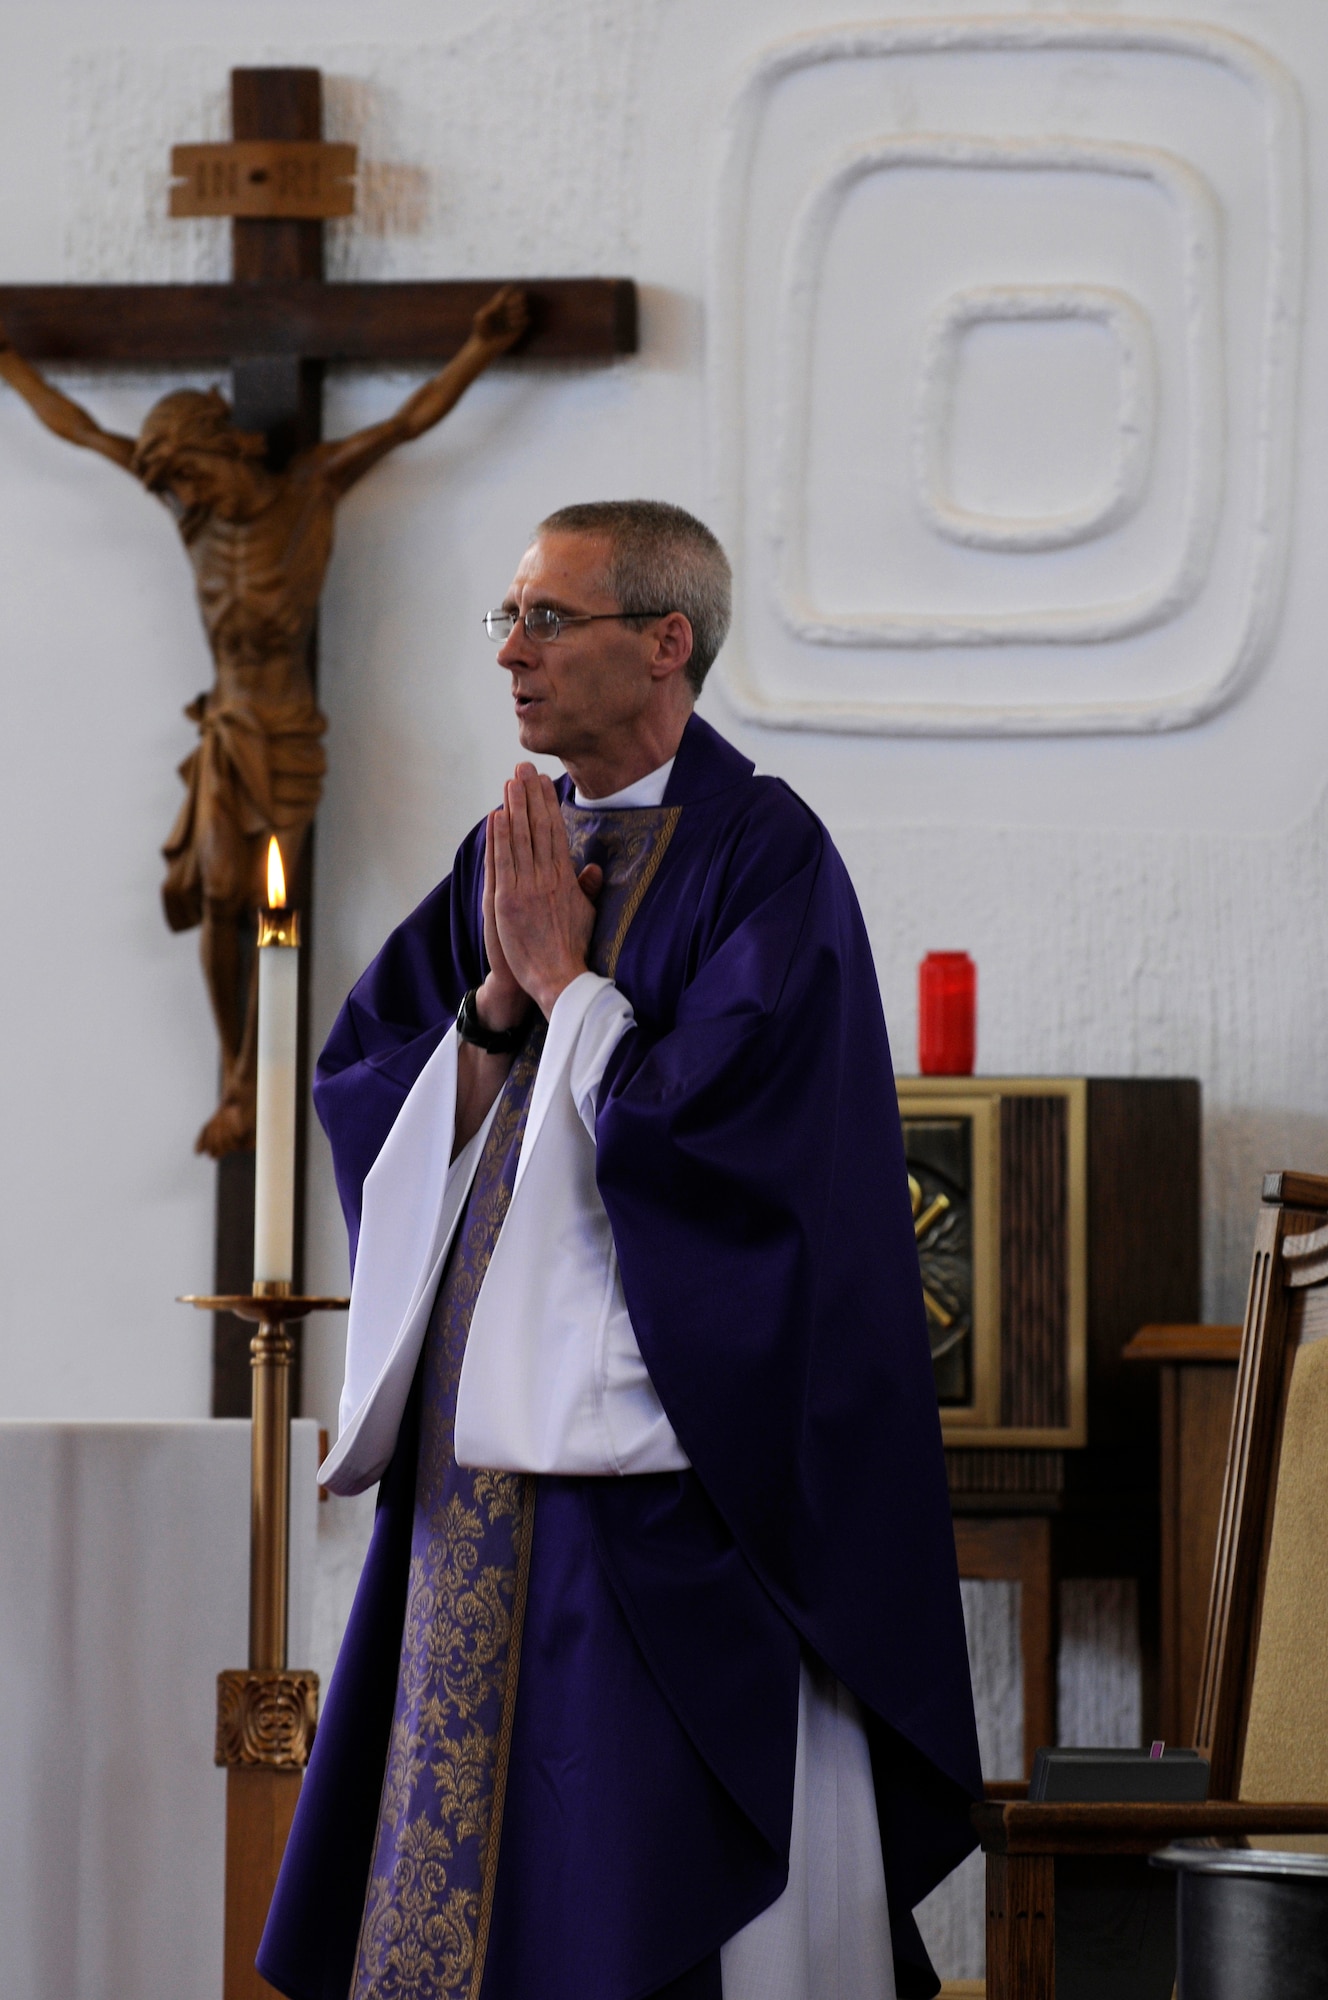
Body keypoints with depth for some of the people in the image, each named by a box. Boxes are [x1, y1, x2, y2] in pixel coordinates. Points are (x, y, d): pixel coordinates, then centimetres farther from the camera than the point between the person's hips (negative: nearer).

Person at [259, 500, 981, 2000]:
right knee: (457, 1852, 8)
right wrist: (499, 996, -7)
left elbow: (718, 1116, -19)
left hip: (660, 1446, -7)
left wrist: (565, 975, -10)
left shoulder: (762, 856, -8)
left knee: (644, 1878, -6)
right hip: (482, 1451, 7)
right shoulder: (509, 854, 13)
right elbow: (364, 1090, 9)